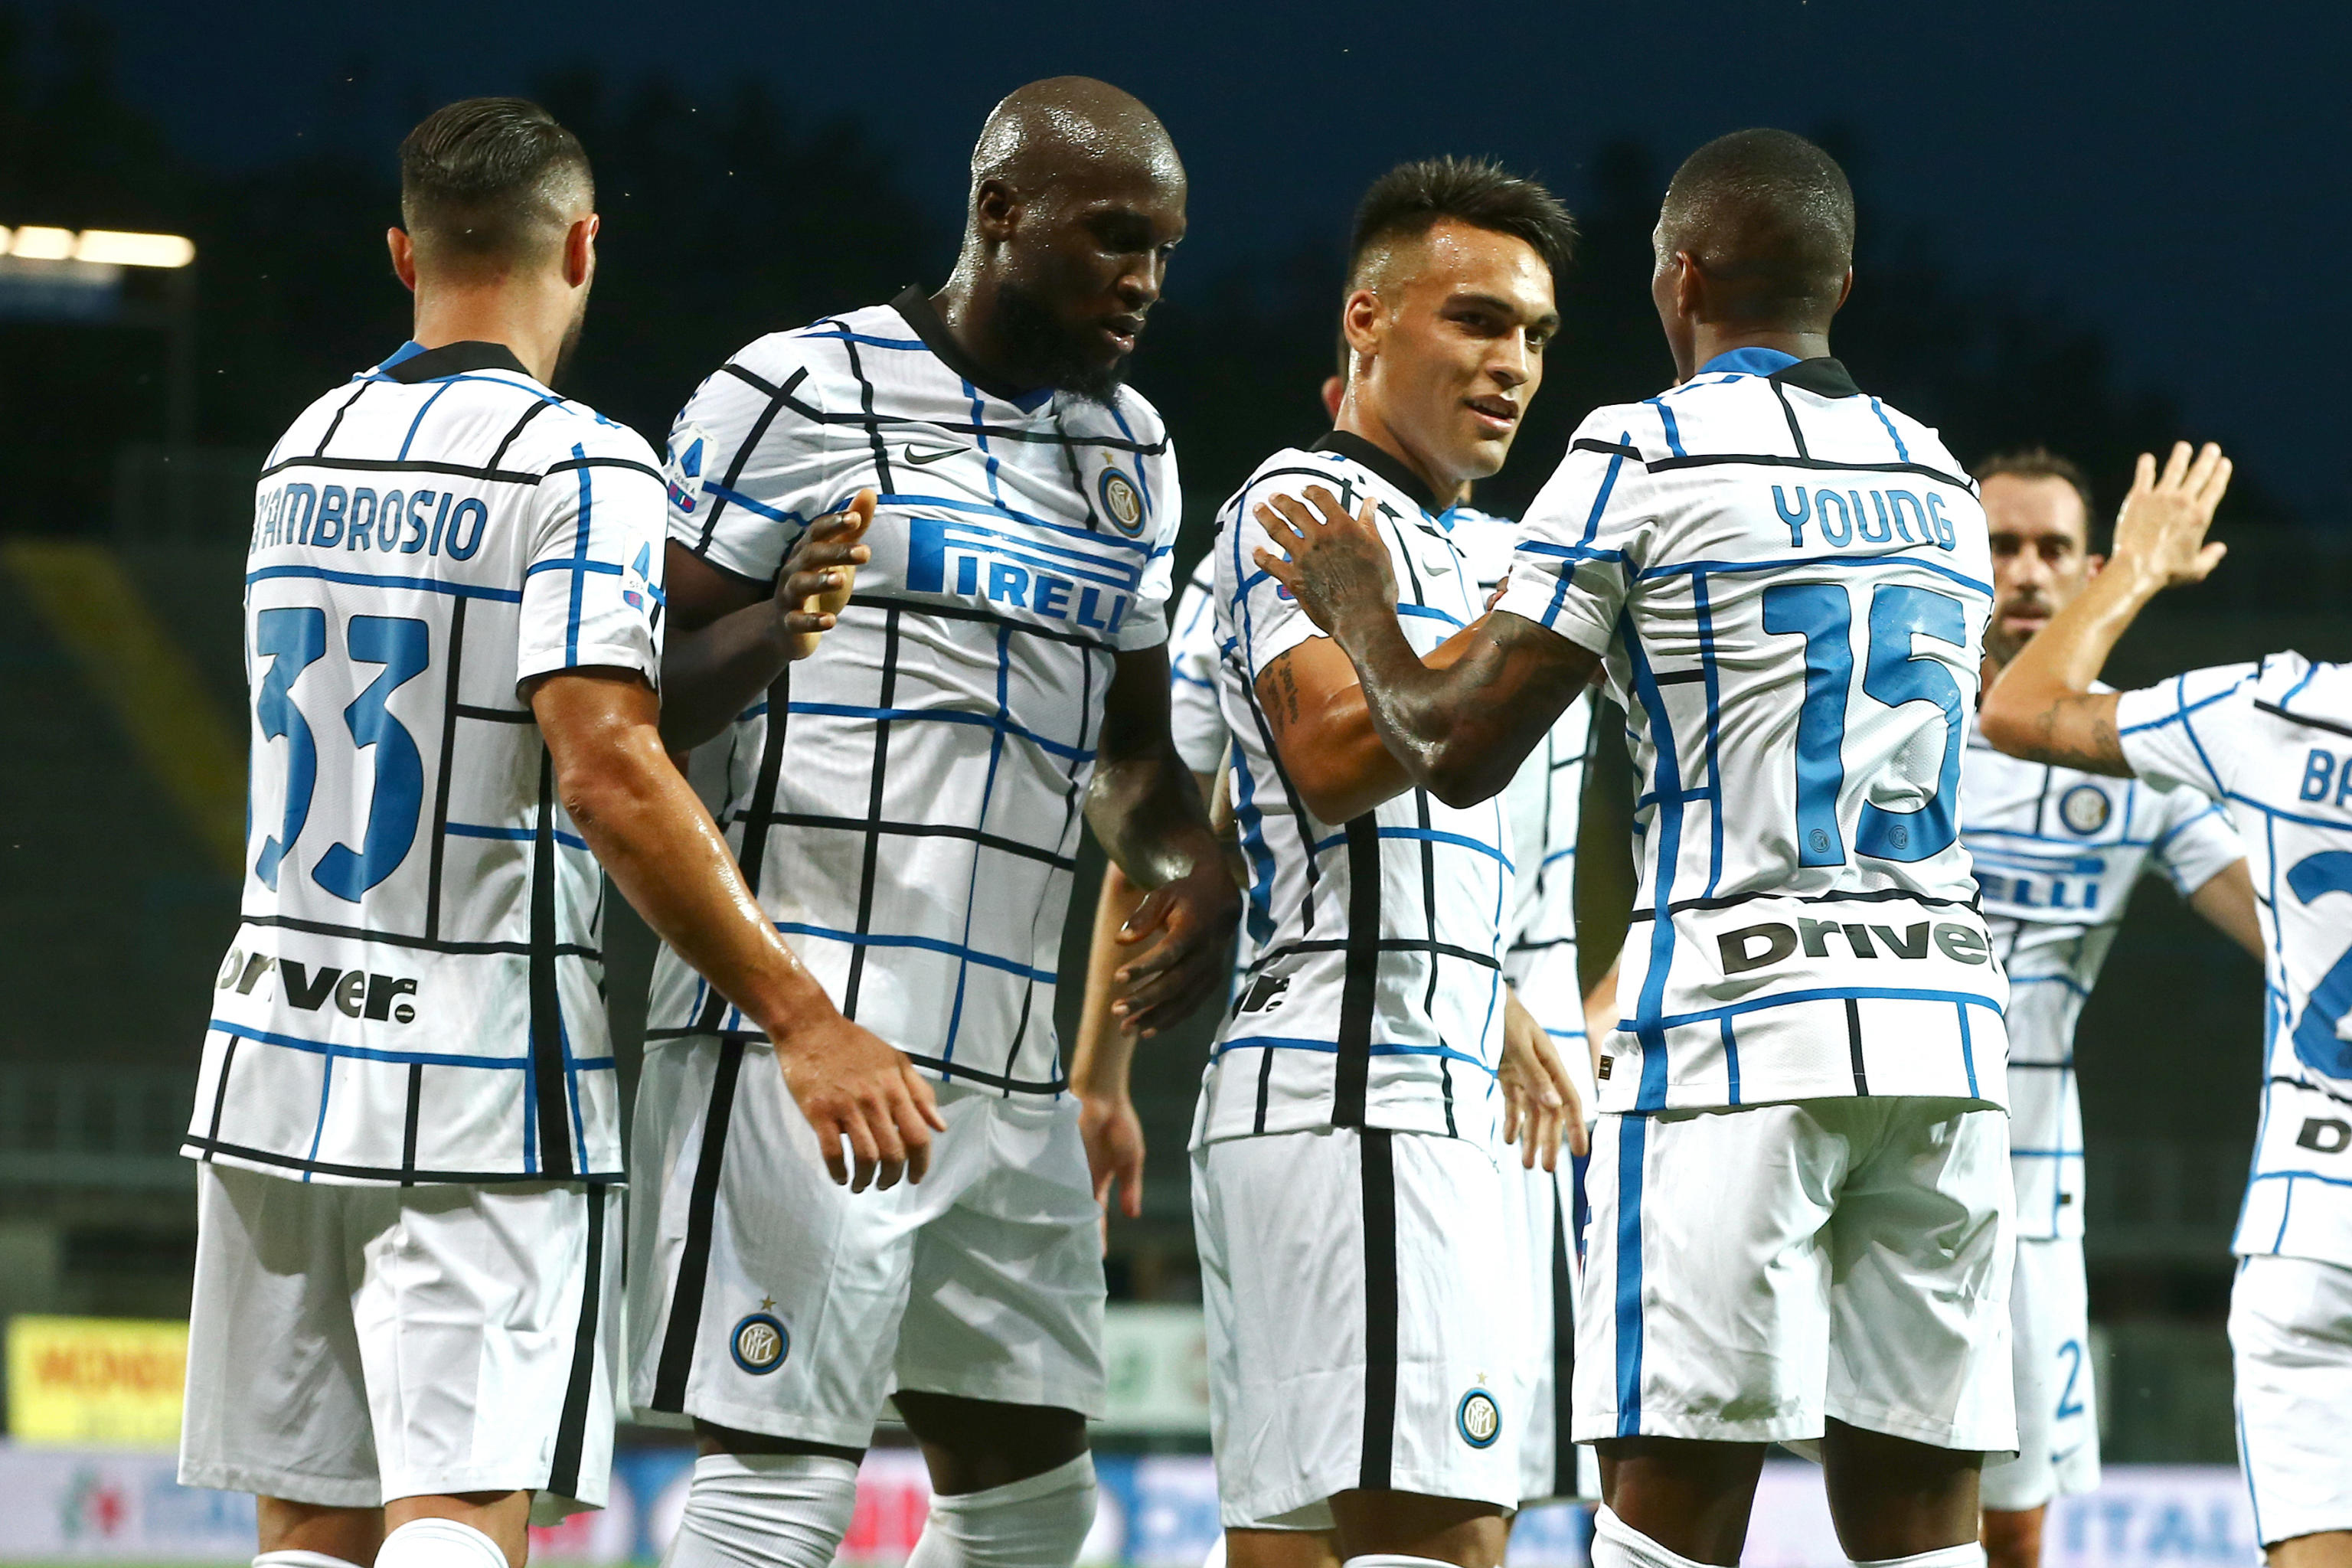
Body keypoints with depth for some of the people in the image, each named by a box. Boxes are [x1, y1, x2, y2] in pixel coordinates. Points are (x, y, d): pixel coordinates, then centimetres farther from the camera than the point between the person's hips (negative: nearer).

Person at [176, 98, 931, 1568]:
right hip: (479, 1065, -6)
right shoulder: (581, 467, -10)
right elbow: (607, 778, -20)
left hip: (273, 1052, 6)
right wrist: (804, 1020, -19)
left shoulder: (310, 451, 12)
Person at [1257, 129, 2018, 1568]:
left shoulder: (1643, 458, -2)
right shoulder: (1941, 483, 17)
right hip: (1947, 1021, 6)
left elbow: (1459, 749, -1)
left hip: (1738, 1016, -6)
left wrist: (1360, 616, 19)